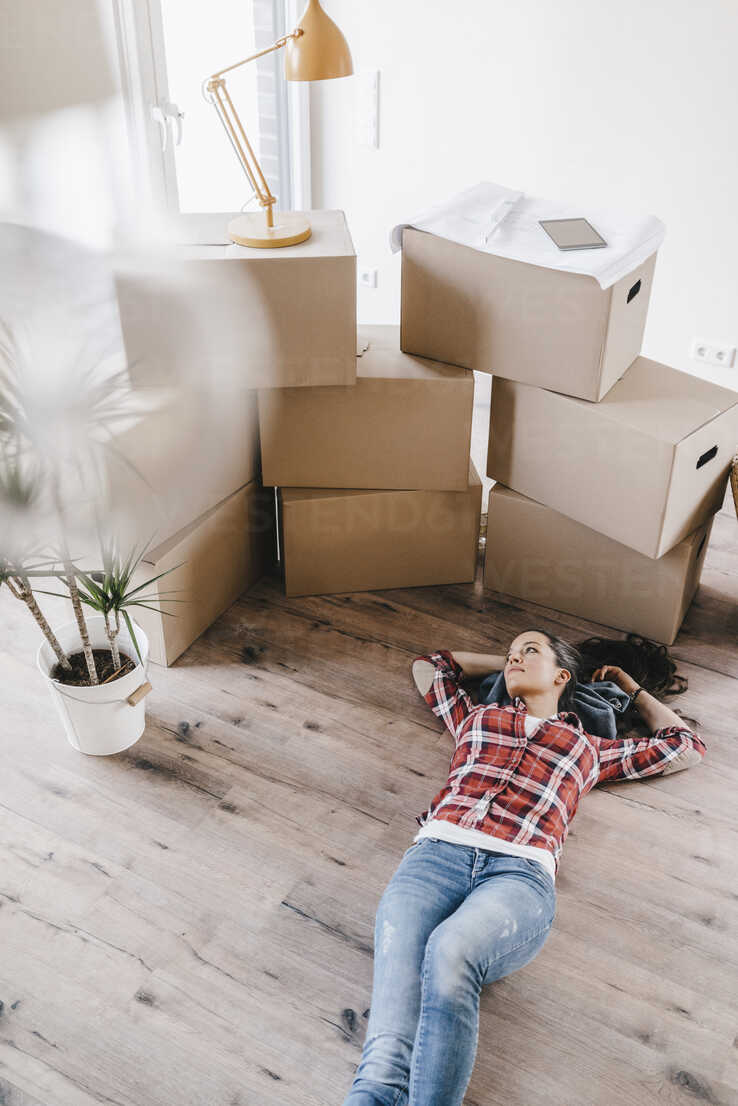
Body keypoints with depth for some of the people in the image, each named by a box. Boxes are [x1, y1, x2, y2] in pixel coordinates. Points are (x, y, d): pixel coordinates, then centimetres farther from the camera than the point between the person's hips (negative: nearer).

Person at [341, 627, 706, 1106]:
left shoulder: (588, 747, 31)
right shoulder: (476, 718, 35)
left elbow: (687, 746, 41)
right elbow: (428, 665, 53)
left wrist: (629, 685, 50)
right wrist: (509, 665, 53)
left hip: (520, 874, -1)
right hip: (438, 852, 2)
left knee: (450, 950, -38)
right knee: (399, 972, -32)